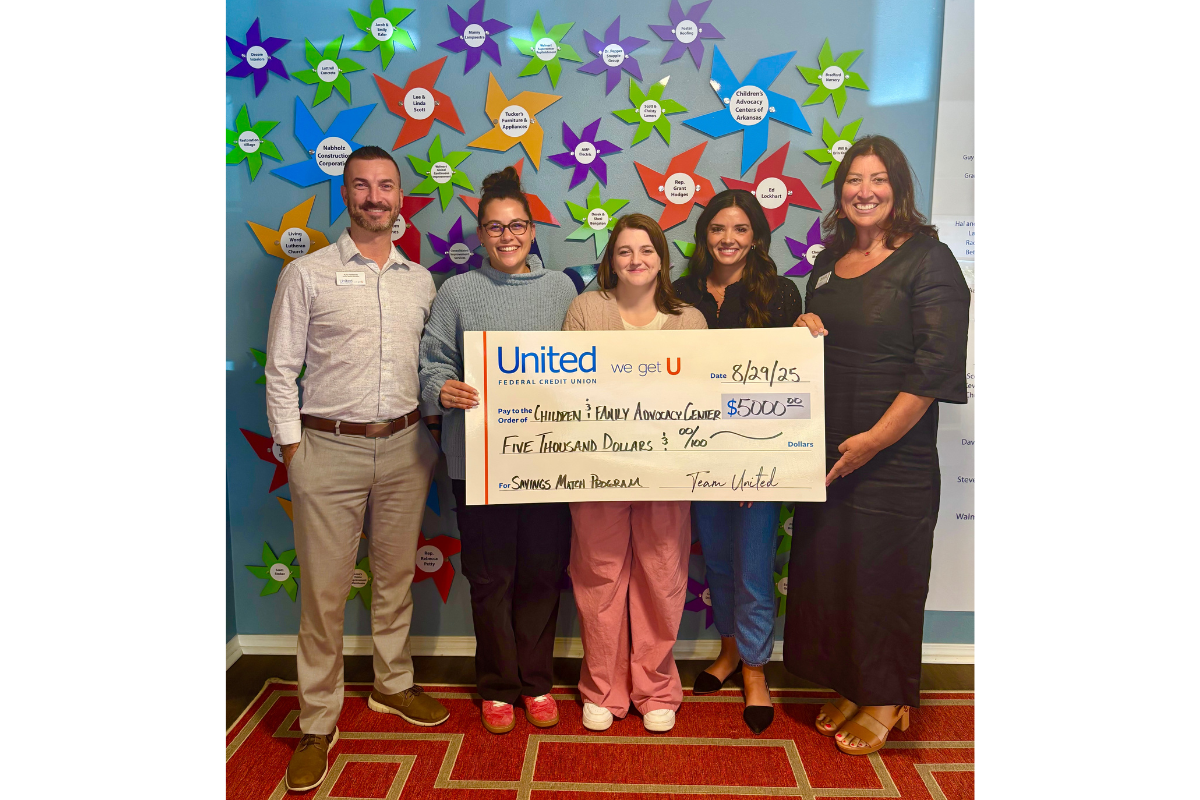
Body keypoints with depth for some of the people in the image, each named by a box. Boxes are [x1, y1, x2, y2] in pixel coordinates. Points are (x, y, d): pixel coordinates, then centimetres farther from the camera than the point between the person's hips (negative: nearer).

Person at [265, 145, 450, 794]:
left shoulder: (420, 280, 10)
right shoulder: (307, 275, 0)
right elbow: (281, 370, 0)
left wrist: (430, 435, 8)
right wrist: (292, 448, -5)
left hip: (404, 447, 4)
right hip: (329, 449, -3)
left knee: (396, 575, 15)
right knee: (325, 589, 1)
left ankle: (392, 685, 34)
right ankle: (318, 724, 16)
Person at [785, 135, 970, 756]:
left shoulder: (927, 261, -8)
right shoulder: (828, 263, 13)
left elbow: (935, 369, -15)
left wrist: (874, 439, -19)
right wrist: (805, 332, 0)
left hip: (895, 456, -6)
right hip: (826, 450, 6)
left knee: (884, 575, 5)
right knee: (828, 568, 13)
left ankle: (886, 701, 25)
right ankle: (848, 687, 32)